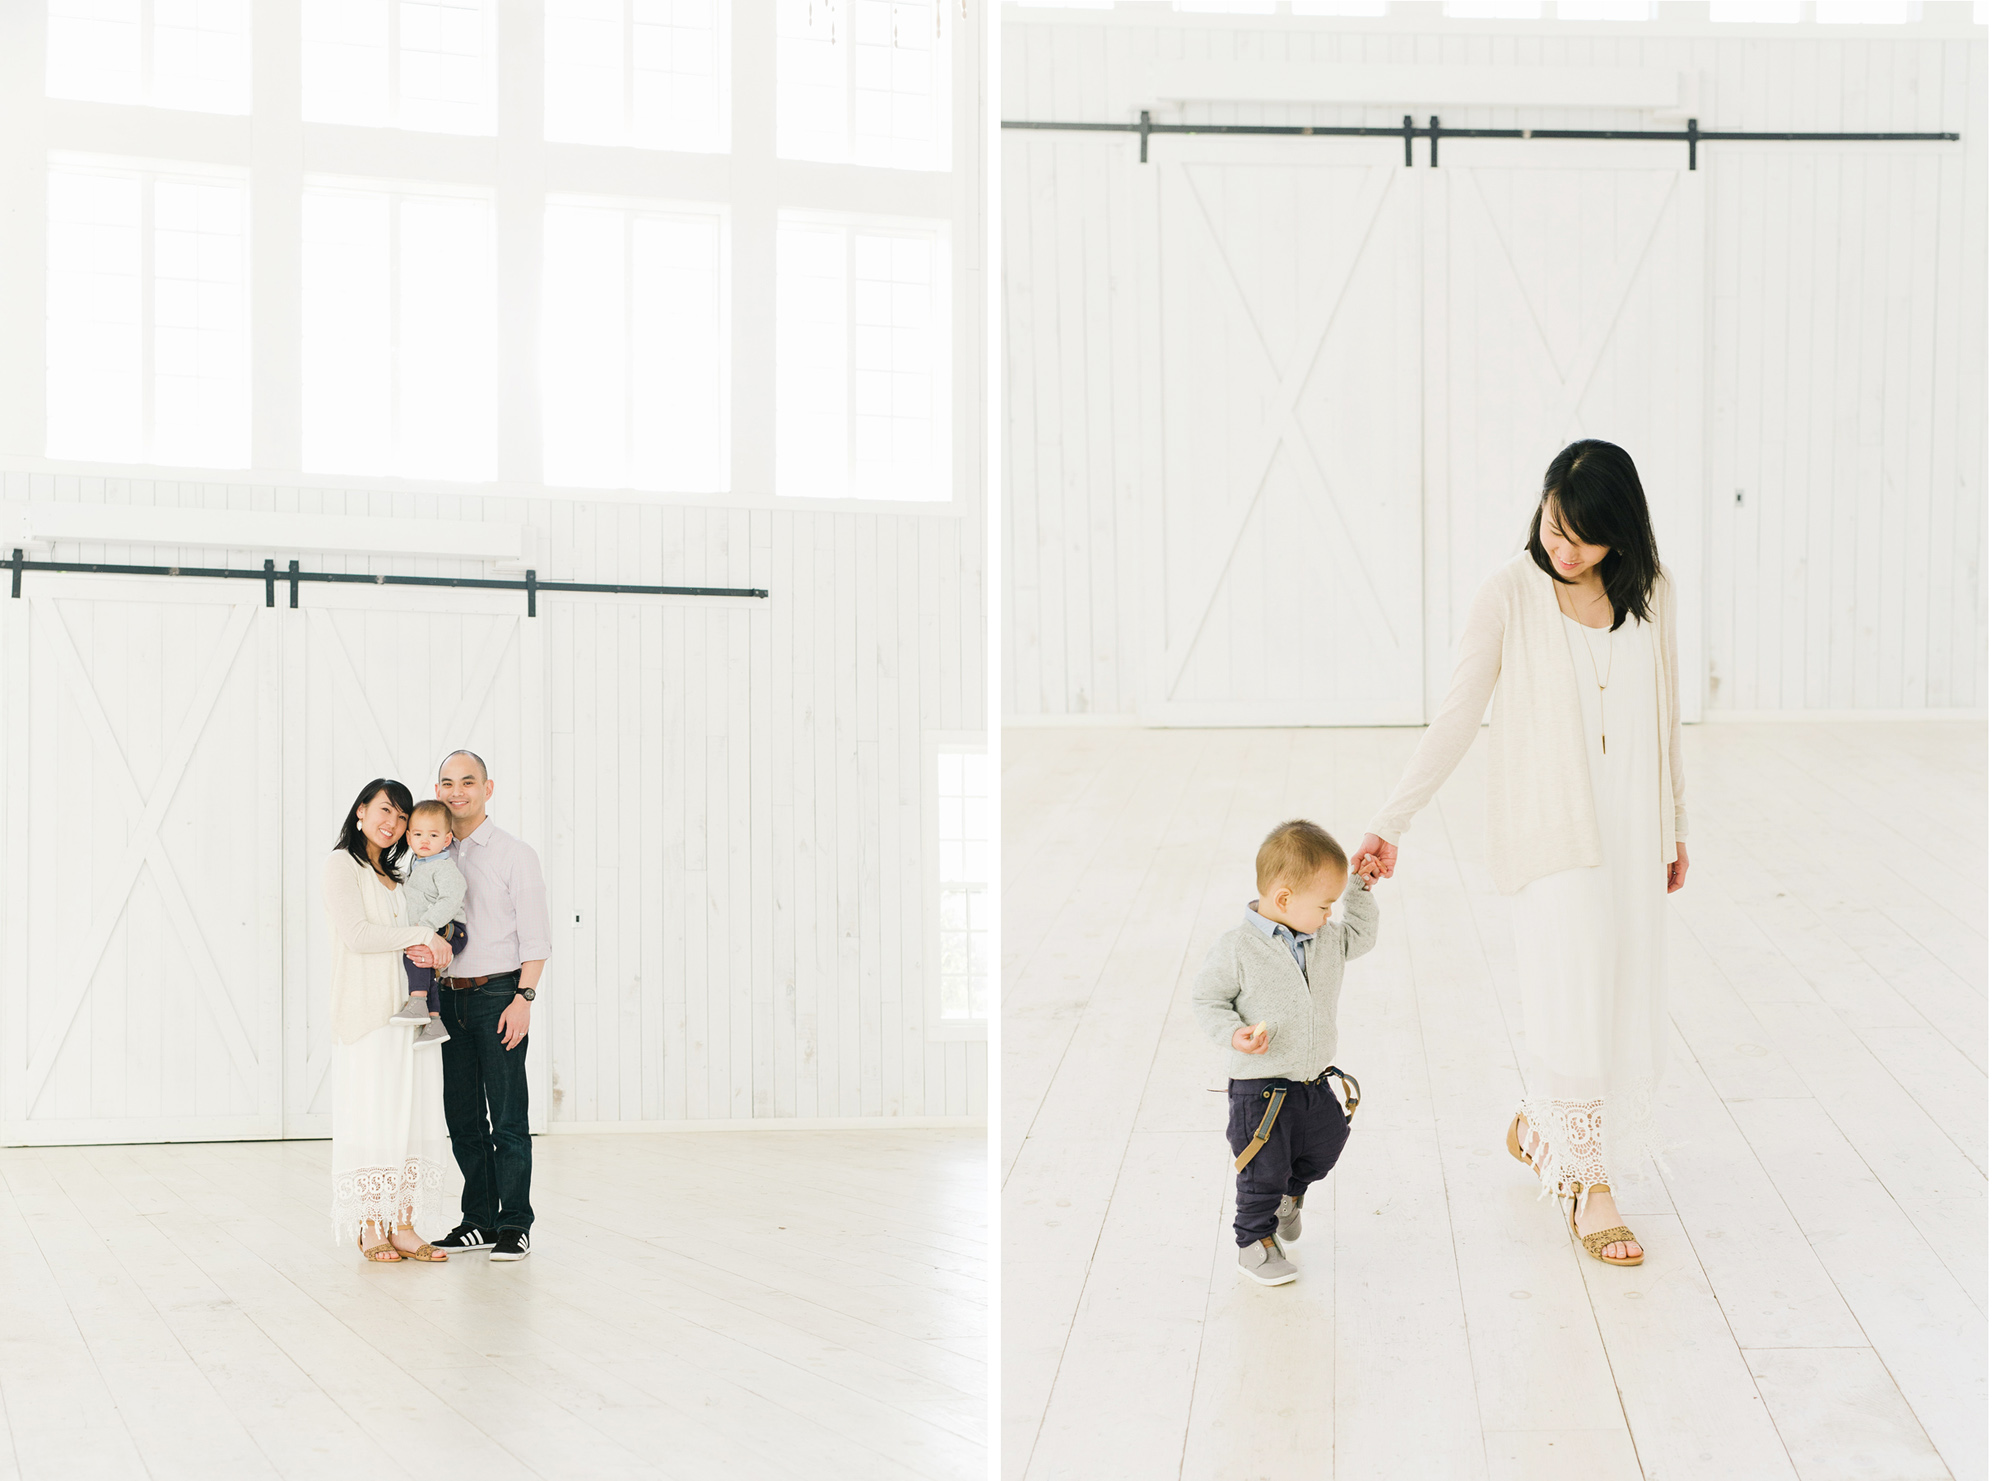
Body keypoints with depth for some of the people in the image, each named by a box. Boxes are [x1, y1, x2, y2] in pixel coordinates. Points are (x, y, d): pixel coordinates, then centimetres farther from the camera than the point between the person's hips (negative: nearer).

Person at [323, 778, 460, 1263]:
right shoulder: (344, 865, -1)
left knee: (411, 1113, 2)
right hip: (366, 1011, -7)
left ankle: (403, 1226, 3)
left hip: (408, 1012, 7)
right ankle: (370, 1229, -1)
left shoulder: (398, 875, 20)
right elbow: (355, 933, -13)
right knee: (371, 1114, -6)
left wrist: (432, 950, -3)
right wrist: (422, 935, -11)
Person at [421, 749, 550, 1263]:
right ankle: (478, 1220, 17)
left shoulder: (514, 854, -2)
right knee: (462, 1115, 8)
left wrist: (522, 999, -14)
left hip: (498, 994, -5)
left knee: (507, 1116, -3)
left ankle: (513, 1226, 2)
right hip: (449, 996, 5)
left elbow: (535, 936, -5)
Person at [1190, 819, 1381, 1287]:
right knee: (1264, 1171, 4)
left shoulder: (1327, 940, 0)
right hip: (1260, 1089, -6)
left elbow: (1359, 936, 20)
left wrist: (1360, 891, 6)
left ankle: (1289, 1193, 51)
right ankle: (1254, 1242, 26)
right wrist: (1234, 1034, -28)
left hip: (1317, 1082, 6)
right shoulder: (1236, 948, -20)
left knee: (1324, 1149, 21)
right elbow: (1207, 1000, -12)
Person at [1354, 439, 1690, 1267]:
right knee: (1574, 1002, -9)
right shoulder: (1511, 596, -9)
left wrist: (1675, 828, 16)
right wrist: (1391, 823, -13)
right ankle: (1590, 1188, 5)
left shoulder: (1648, 594, 3)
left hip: (1633, 830, 4)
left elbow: (1663, 721, 13)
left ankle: (1536, 1126, 32)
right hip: (1550, 829, -4)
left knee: (1625, 1002, 7)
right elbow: (1456, 719, -8)